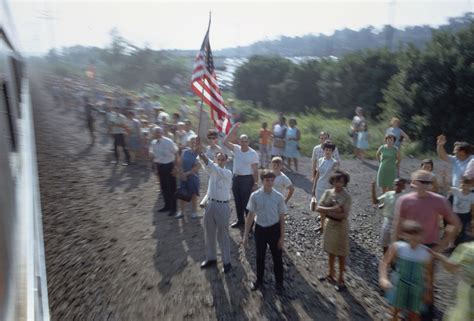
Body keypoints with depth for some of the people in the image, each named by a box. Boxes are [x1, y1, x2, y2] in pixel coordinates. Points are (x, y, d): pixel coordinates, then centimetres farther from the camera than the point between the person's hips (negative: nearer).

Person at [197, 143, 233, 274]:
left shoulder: (228, 173, -13)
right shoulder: (212, 169, 3)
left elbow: (217, 170, -32)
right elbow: (206, 162, -15)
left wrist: (206, 160, -44)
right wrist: (200, 150, -33)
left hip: (223, 206, -5)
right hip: (210, 204, 5)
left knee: (223, 235, 5)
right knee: (209, 234, 16)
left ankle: (227, 262, 20)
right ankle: (210, 258, 34)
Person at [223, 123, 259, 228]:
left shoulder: (253, 153, -12)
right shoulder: (236, 149, -1)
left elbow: (255, 170, -11)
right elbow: (225, 142, -12)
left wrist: (256, 183, -15)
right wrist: (233, 129, -15)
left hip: (247, 179, -5)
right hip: (236, 178, 5)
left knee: (247, 202, 1)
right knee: (237, 201, 15)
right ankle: (240, 220, 31)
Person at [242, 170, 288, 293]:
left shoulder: (278, 197, -13)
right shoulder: (255, 196, -13)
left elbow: (281, 218, -6)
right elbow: (250, 216, -5)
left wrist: (282, 237, -5)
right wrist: (246, 235, -3)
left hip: (274, 229, -1)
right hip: (260, 229, 1)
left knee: (277, 258, 12)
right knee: (260, 257, 18)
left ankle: (279, 283, 35)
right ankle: (259, 280, 41)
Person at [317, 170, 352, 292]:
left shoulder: (347, 197, -17)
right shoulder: (327, 192, -5)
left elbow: (344, 215, -22)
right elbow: (318, 208, -12)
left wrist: (327, 212, -19)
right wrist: (332, 209, -26)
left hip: (341, 226, -5)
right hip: (330, 224, 5)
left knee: (340, 254, 9)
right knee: (331, 251, 20)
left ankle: (341, 279, 25)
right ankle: (330, 274, 38)